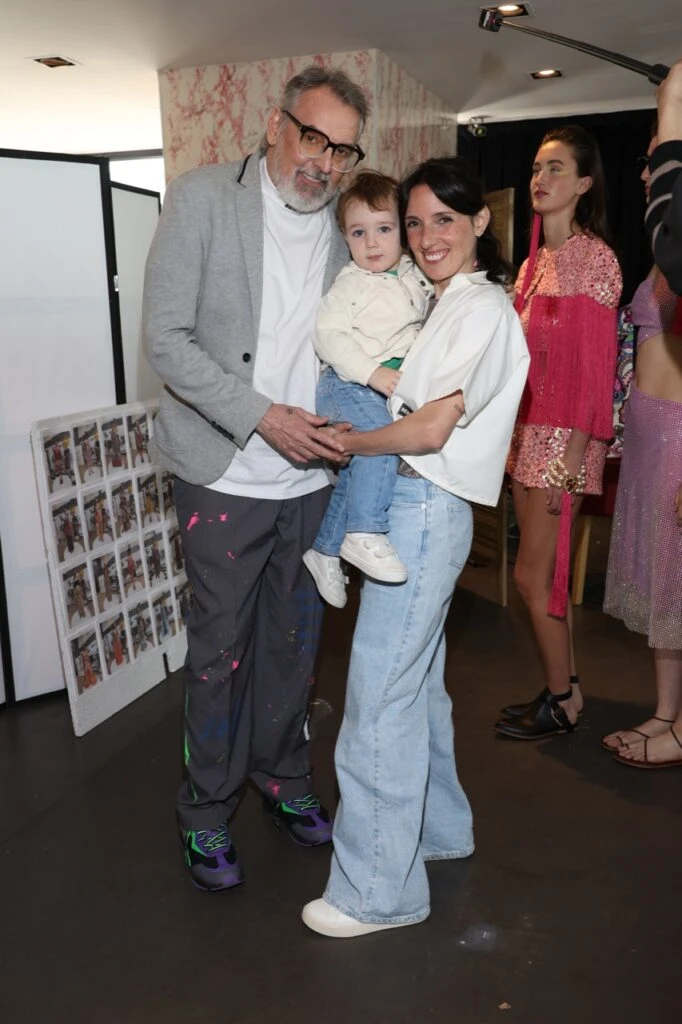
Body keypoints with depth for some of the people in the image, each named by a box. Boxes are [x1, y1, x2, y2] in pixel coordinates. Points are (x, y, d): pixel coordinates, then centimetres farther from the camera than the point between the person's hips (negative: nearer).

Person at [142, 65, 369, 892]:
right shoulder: (202, 198, -7)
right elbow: (166, 338, -13)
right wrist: (263, 417, -21)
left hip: (314, 476, 4)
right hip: (228, 475, -4)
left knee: (295, 641, 16)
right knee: (221, 648, 7)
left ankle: (283, 778, 38)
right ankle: (206, 811, 27)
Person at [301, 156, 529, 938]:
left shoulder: (482, 309, -12)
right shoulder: (448, 304, 17)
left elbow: (430, 429, -19)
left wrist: (345, 442, -10)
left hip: (424, 512, -10)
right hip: (412, 507, 10)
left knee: (380, 695, -5)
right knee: (417, 682, 19)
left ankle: (378, 889, 9)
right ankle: (439, 828, 38)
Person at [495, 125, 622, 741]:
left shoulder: (594, 257, -8)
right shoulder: (535, 262, 15)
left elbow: (595, 364, -14)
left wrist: (573, 454, -19)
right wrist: (515, 433, 9)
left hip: (563, 435, -8)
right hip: (527, 430, 8)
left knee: (533, 575, -3)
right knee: (546, 573, 12)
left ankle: (563, 701, 15)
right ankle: (564, 691, 25)